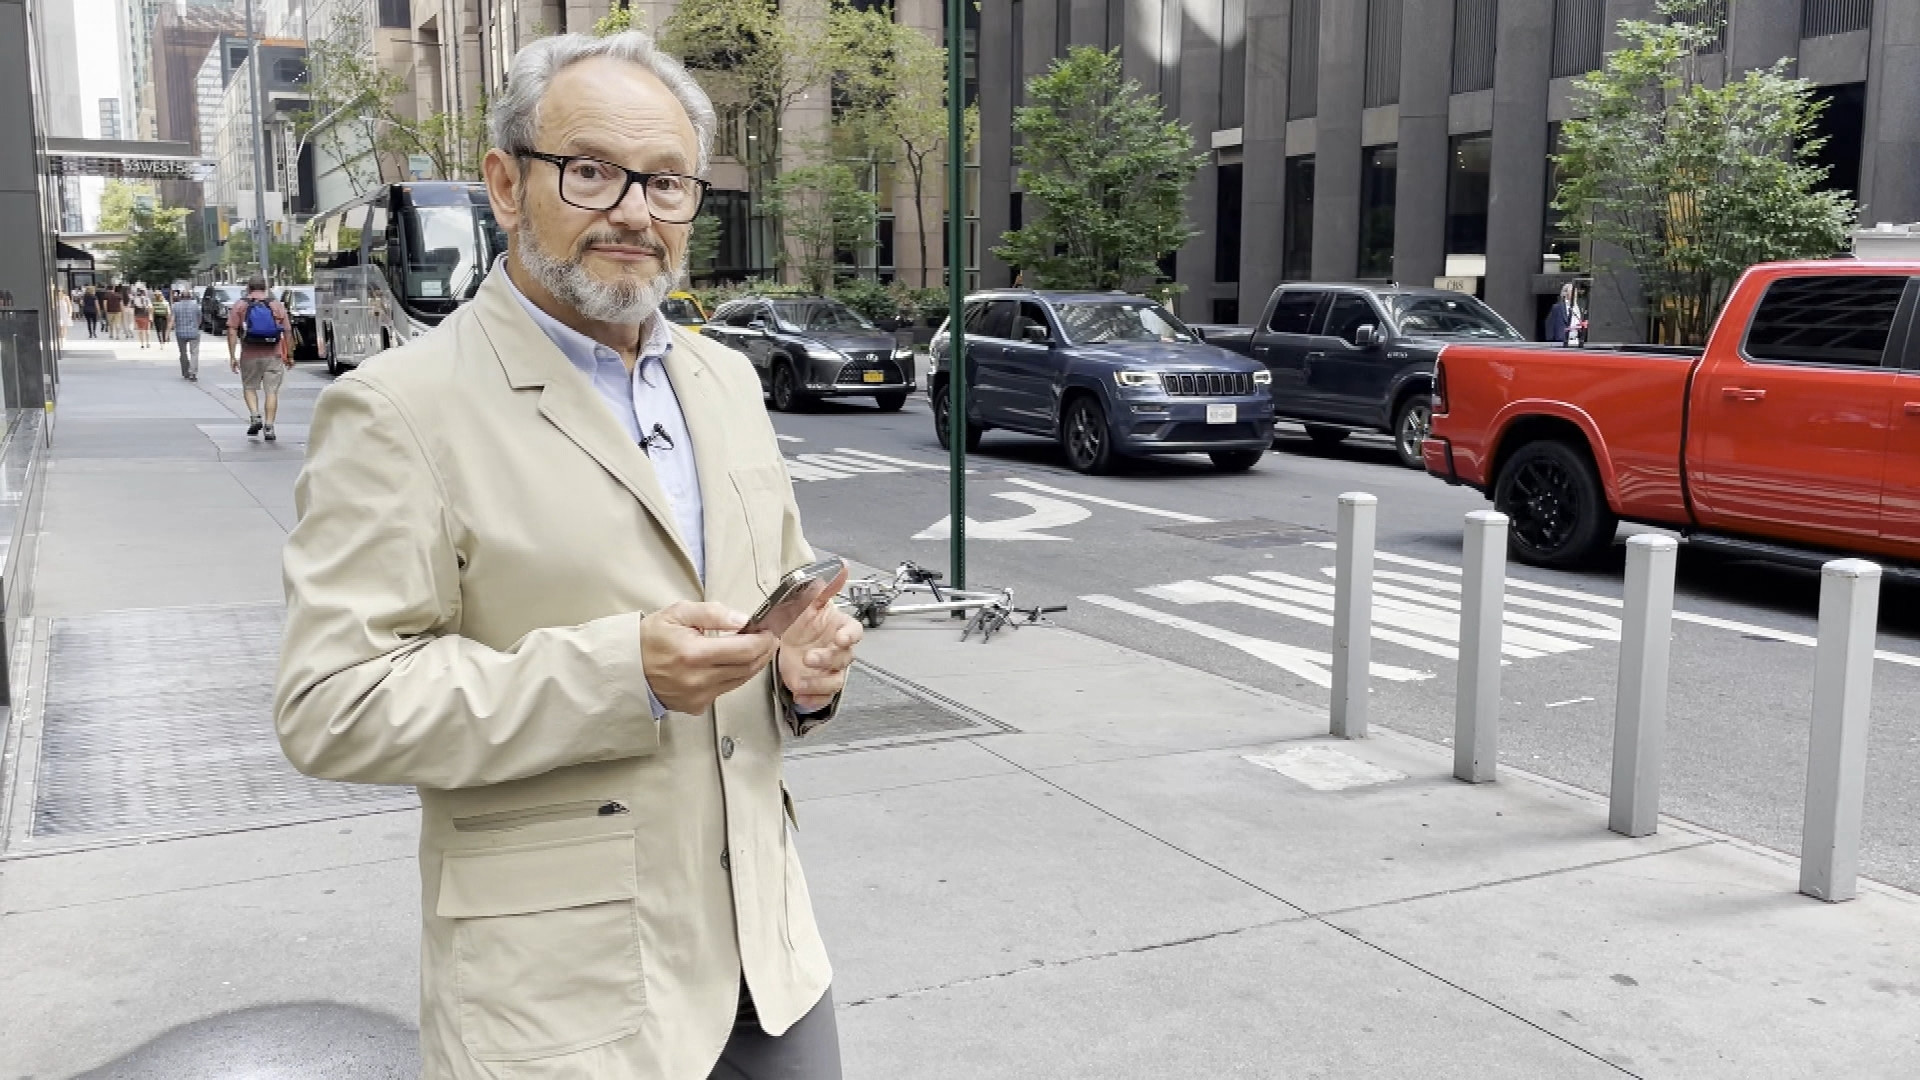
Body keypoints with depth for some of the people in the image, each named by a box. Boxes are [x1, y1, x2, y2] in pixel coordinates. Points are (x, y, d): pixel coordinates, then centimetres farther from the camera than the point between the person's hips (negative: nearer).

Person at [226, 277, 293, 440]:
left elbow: (232, 331, -5)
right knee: (271, 391, 2)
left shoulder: (240, 305, 2)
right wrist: (289, 356, 8)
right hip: (273, 356, 0)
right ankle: (268, 427, -3)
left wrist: (232, 356, -4)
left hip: (249, 356, 0)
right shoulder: (277, 305, 4)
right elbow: (287, 332, 2)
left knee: (249, 388, 17)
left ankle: (255, 416, -2)